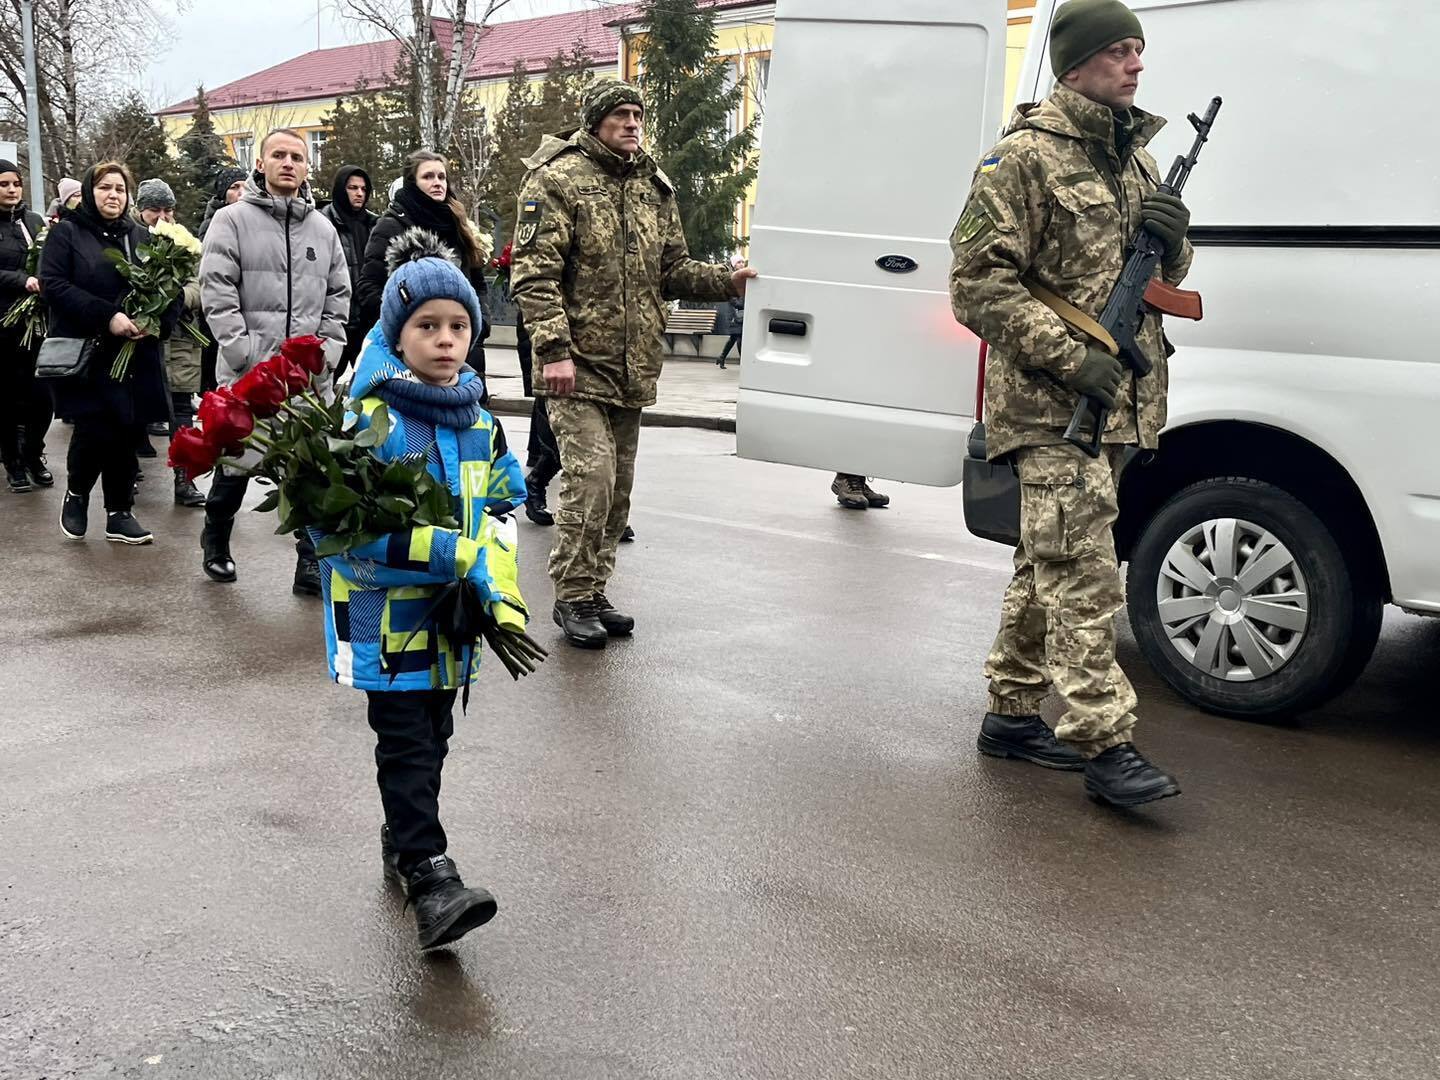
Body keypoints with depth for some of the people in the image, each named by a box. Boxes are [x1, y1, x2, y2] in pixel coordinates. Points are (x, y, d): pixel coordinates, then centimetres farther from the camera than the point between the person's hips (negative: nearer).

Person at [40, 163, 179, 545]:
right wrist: (107, 316, -20)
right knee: (95, 427, -11)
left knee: (124, 432, 5)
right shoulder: (66, 232, 0)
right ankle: (76, 492, 17)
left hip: (134, 353, 4)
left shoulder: (139, 236, 13)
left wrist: (157, 320, -10)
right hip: (85, 352, -4)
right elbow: (53, 284, -11)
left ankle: (119, 513, 15)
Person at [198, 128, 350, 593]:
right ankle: (215, 542, 32)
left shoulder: (323, 229, 12)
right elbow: (217, 292, -8)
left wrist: (327, 349, 1)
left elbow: (338, 296, 14)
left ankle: (312, 562, 8)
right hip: (247, 373, -3)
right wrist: (245, 351, -14)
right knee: (236, 464, 9)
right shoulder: (233, 220, -1)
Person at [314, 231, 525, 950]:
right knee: (406, 742, -6)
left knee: (433, 737, 17)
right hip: (384, 612, -6)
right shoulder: (371, 416, -14)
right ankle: (429, 875, -4)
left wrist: (497, 580, -8)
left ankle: (402, 840, 36)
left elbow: (504, 500, 12)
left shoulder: (477, 418, 6)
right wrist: (462, 554, -23)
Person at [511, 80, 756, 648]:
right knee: (590, 476, -14)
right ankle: (572, 598, 1)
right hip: (578, 364, -7)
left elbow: (672, 269, 18)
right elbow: (534, 275, -12)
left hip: (633, 367, 7)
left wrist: (727, 280, 1)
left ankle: (593, 593, 24)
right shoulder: (558, 179, -6)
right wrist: (554, 349, -21)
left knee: (617, 487, 11)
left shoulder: (654, 186, 14)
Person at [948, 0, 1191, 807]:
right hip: (1052, 406, -8)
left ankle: (1013, 712, 24)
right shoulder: (1026, 157, -7)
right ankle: (1106, 744, -9)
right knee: (1083, 572, -12)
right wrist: (1071, 356, -20)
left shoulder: (1135, 157, 18)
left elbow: (1166, 277, 25)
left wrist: (1175, 240, 0)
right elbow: (978, 283, -13)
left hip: (1118, 401, 8)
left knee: (1050, 564, 14)